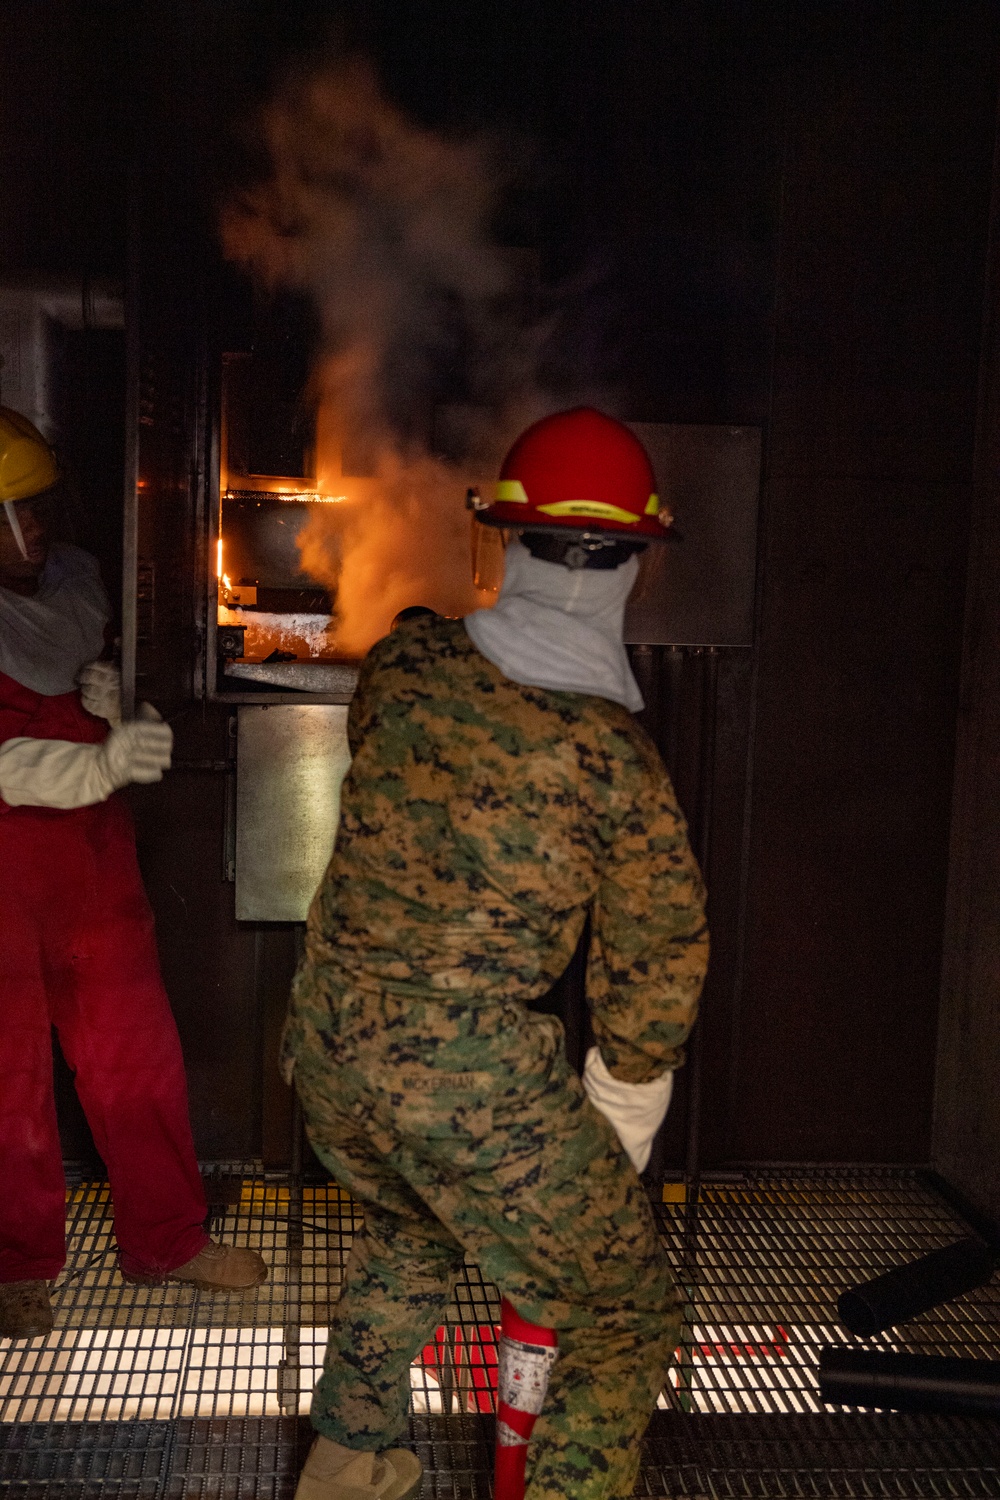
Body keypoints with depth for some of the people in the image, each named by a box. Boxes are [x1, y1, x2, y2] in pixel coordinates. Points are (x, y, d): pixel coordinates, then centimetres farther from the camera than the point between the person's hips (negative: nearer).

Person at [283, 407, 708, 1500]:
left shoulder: (399, 663, -4)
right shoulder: (615, 756, -17)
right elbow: (657, 963, -7)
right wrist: (618, 1144, 8)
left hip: (324, 1039, 7)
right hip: (474, 1076, -6)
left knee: (408, 1231, 35)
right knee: (622, 1316, 15)